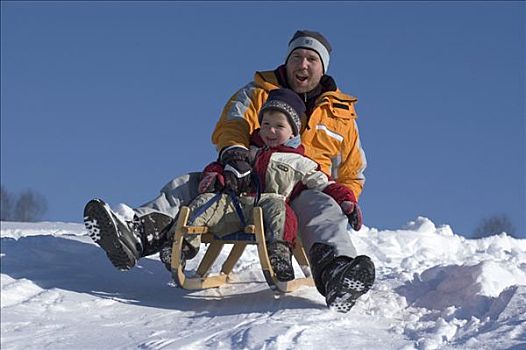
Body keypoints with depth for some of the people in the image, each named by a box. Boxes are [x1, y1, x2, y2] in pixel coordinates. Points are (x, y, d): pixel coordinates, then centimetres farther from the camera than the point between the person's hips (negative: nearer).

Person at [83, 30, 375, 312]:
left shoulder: (341, 114, 19)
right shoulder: (257, 93, 16)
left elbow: (352, 174, 24)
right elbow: (231, 126, -4)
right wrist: (234, 154, -28)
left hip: (300, 195, -1)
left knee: (323, 209, -36)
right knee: (186, 185, -22)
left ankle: (334, 273, -68)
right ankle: (136, 233, -50)